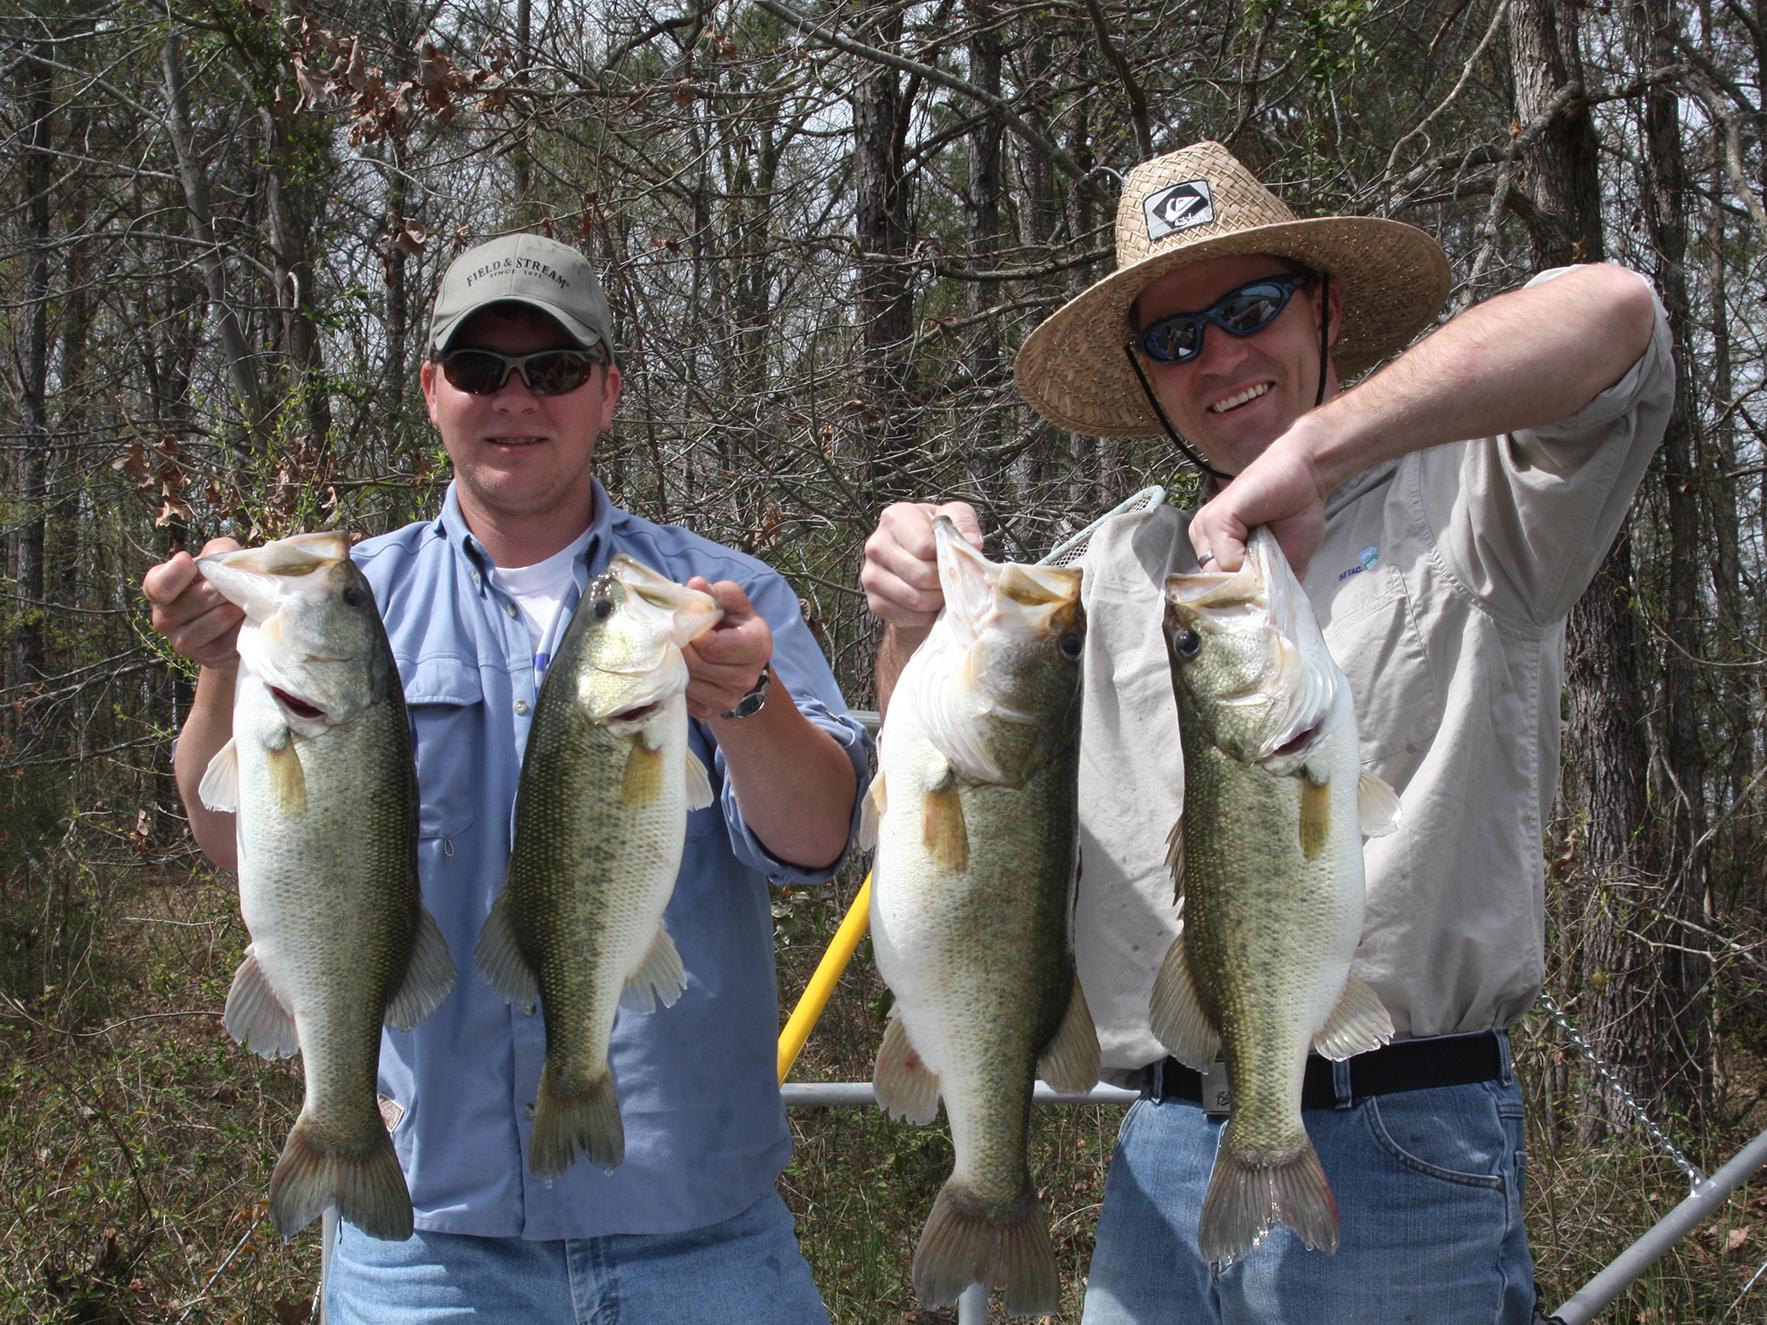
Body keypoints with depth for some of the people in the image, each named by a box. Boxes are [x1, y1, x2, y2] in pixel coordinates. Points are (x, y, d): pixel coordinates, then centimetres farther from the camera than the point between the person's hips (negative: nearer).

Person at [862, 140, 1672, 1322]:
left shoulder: (1462, 499, 1)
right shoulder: (1118, 569, 15)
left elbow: (1610, 314, -17)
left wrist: (1311, 450, -23)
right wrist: (918, 618, -8)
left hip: (1394, 1149, -4)